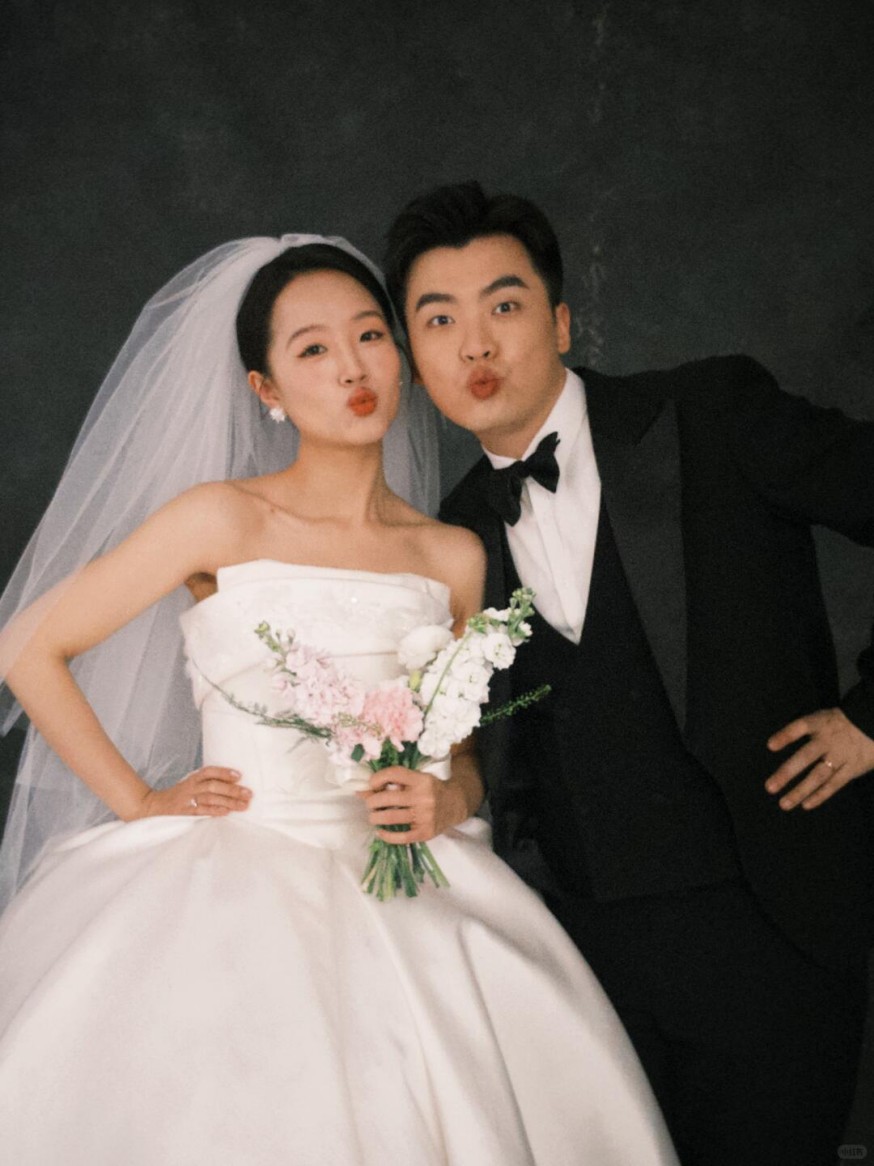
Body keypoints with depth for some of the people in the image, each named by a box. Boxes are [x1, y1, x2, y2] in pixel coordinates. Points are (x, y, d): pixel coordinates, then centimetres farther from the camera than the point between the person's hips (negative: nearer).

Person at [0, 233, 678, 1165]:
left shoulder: (452, 559, 8)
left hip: (398, 897, 3)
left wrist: (447, 801, -5)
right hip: (230, 892, -2)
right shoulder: (225, 521, -2)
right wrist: (137, 801, 0)